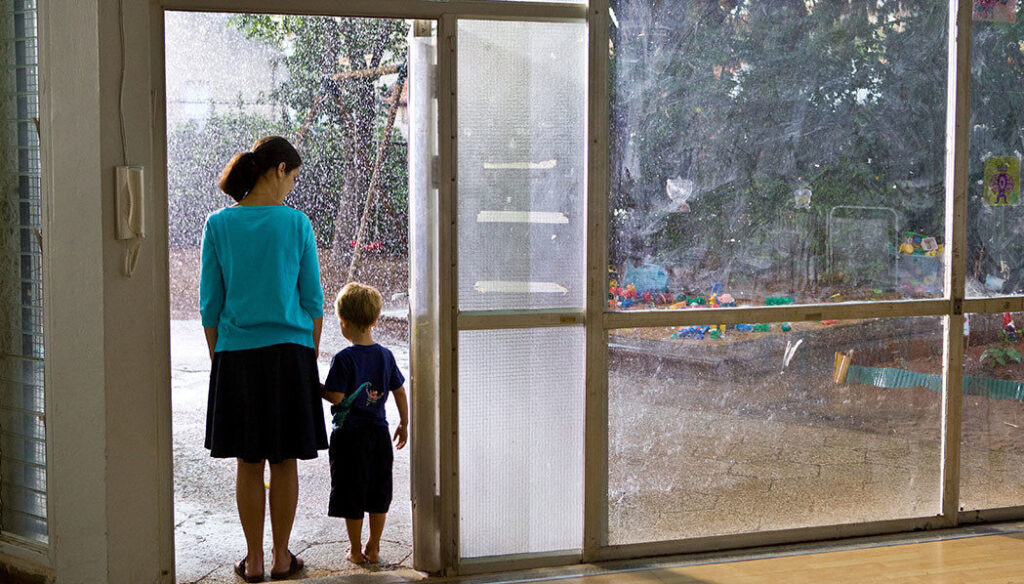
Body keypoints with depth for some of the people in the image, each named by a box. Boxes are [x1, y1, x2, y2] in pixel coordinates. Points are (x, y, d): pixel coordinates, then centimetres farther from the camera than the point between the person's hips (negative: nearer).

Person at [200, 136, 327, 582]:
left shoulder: (219, 225, -2)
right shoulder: (296, 223, -4)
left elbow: (210, 304, 1)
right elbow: (313, 300, -1)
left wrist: (217, 359, 11)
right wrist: (311, 356, 10)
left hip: (237, 356, 1)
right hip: (290, 353, -1)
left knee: (248, 463, 9)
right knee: (284, 461, 9)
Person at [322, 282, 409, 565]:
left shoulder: (343, 359, -16)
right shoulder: (385, 355, 1)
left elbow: (336, 397, -18)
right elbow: (400, 392, 7)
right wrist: (404, 424, 18)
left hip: (349, 434, -5)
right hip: (379, 433, 5)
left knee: (351, 496, 6)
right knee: (378, 492, 13)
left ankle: (356, 550, 13)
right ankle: (374, 549, 20)